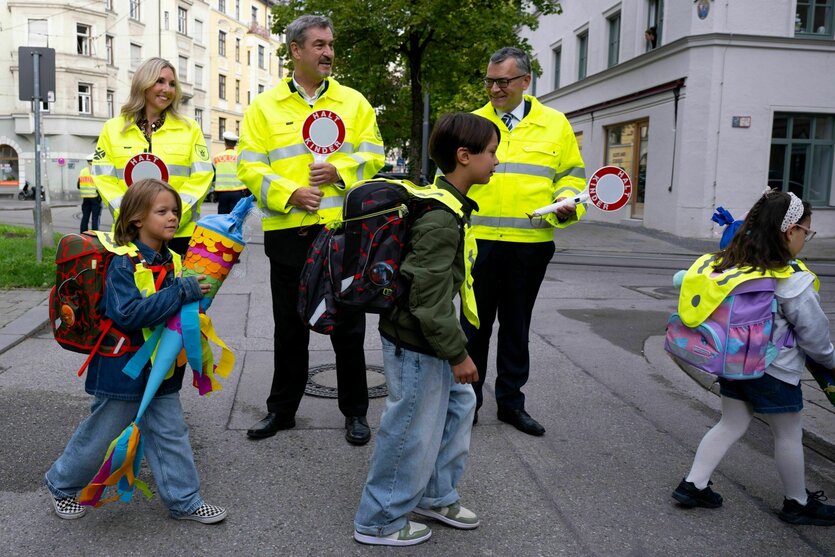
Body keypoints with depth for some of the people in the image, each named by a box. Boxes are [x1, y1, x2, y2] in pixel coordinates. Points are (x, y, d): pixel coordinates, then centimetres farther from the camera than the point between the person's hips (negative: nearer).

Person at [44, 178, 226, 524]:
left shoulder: (172, 261, 4)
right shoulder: (123, 264, -20)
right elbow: (128, 313, -32)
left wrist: (197, 294, -2)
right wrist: (181, 292, -34)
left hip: (161, 370, 6)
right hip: (123, 369, -6)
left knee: (171, 433, 10)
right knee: (100, 433, 11)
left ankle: (184, 500, 20)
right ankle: (62, 485, 36)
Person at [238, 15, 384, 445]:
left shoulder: (354, 102, 8)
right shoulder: (264, 107, 5)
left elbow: (372, 156, 5)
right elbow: (250, 166, -1)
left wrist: (340, 172, -13)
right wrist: (289, 193, -16)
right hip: (289, 231, 0)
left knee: (348, 325, 7)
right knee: (289, 327, 12)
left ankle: (355, 411, 22)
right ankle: (281, 409, 27)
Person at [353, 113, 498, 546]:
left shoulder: (446, 204, 9)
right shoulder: (441, 218, -24)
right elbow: (430, 296, -26)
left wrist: (454, 347, 24)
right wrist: (457, 353, -18)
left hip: (427, 338, 11)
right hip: (415, 344, -11)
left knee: (458, 405, 22)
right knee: (413, 429, 3)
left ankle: (436, 495, 39)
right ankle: (379, 521, 21)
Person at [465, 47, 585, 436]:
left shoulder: (555, 124, 6)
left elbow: (570, 174, 11)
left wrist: (567, 204, -9)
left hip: (530, 245, 1)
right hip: (479, 243, 0)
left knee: (516, 326, 12)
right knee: (475, 323, 6)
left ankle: (511, 401, 26)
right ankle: (468, 399, 21)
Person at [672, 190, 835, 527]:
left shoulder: (728, 263, -4)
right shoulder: (793, 281, -22)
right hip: (774, 371, -6)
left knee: (732, 424, 19)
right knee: (788, 435, 13)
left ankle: (693, 485, 18)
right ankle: (798, 504, 31)